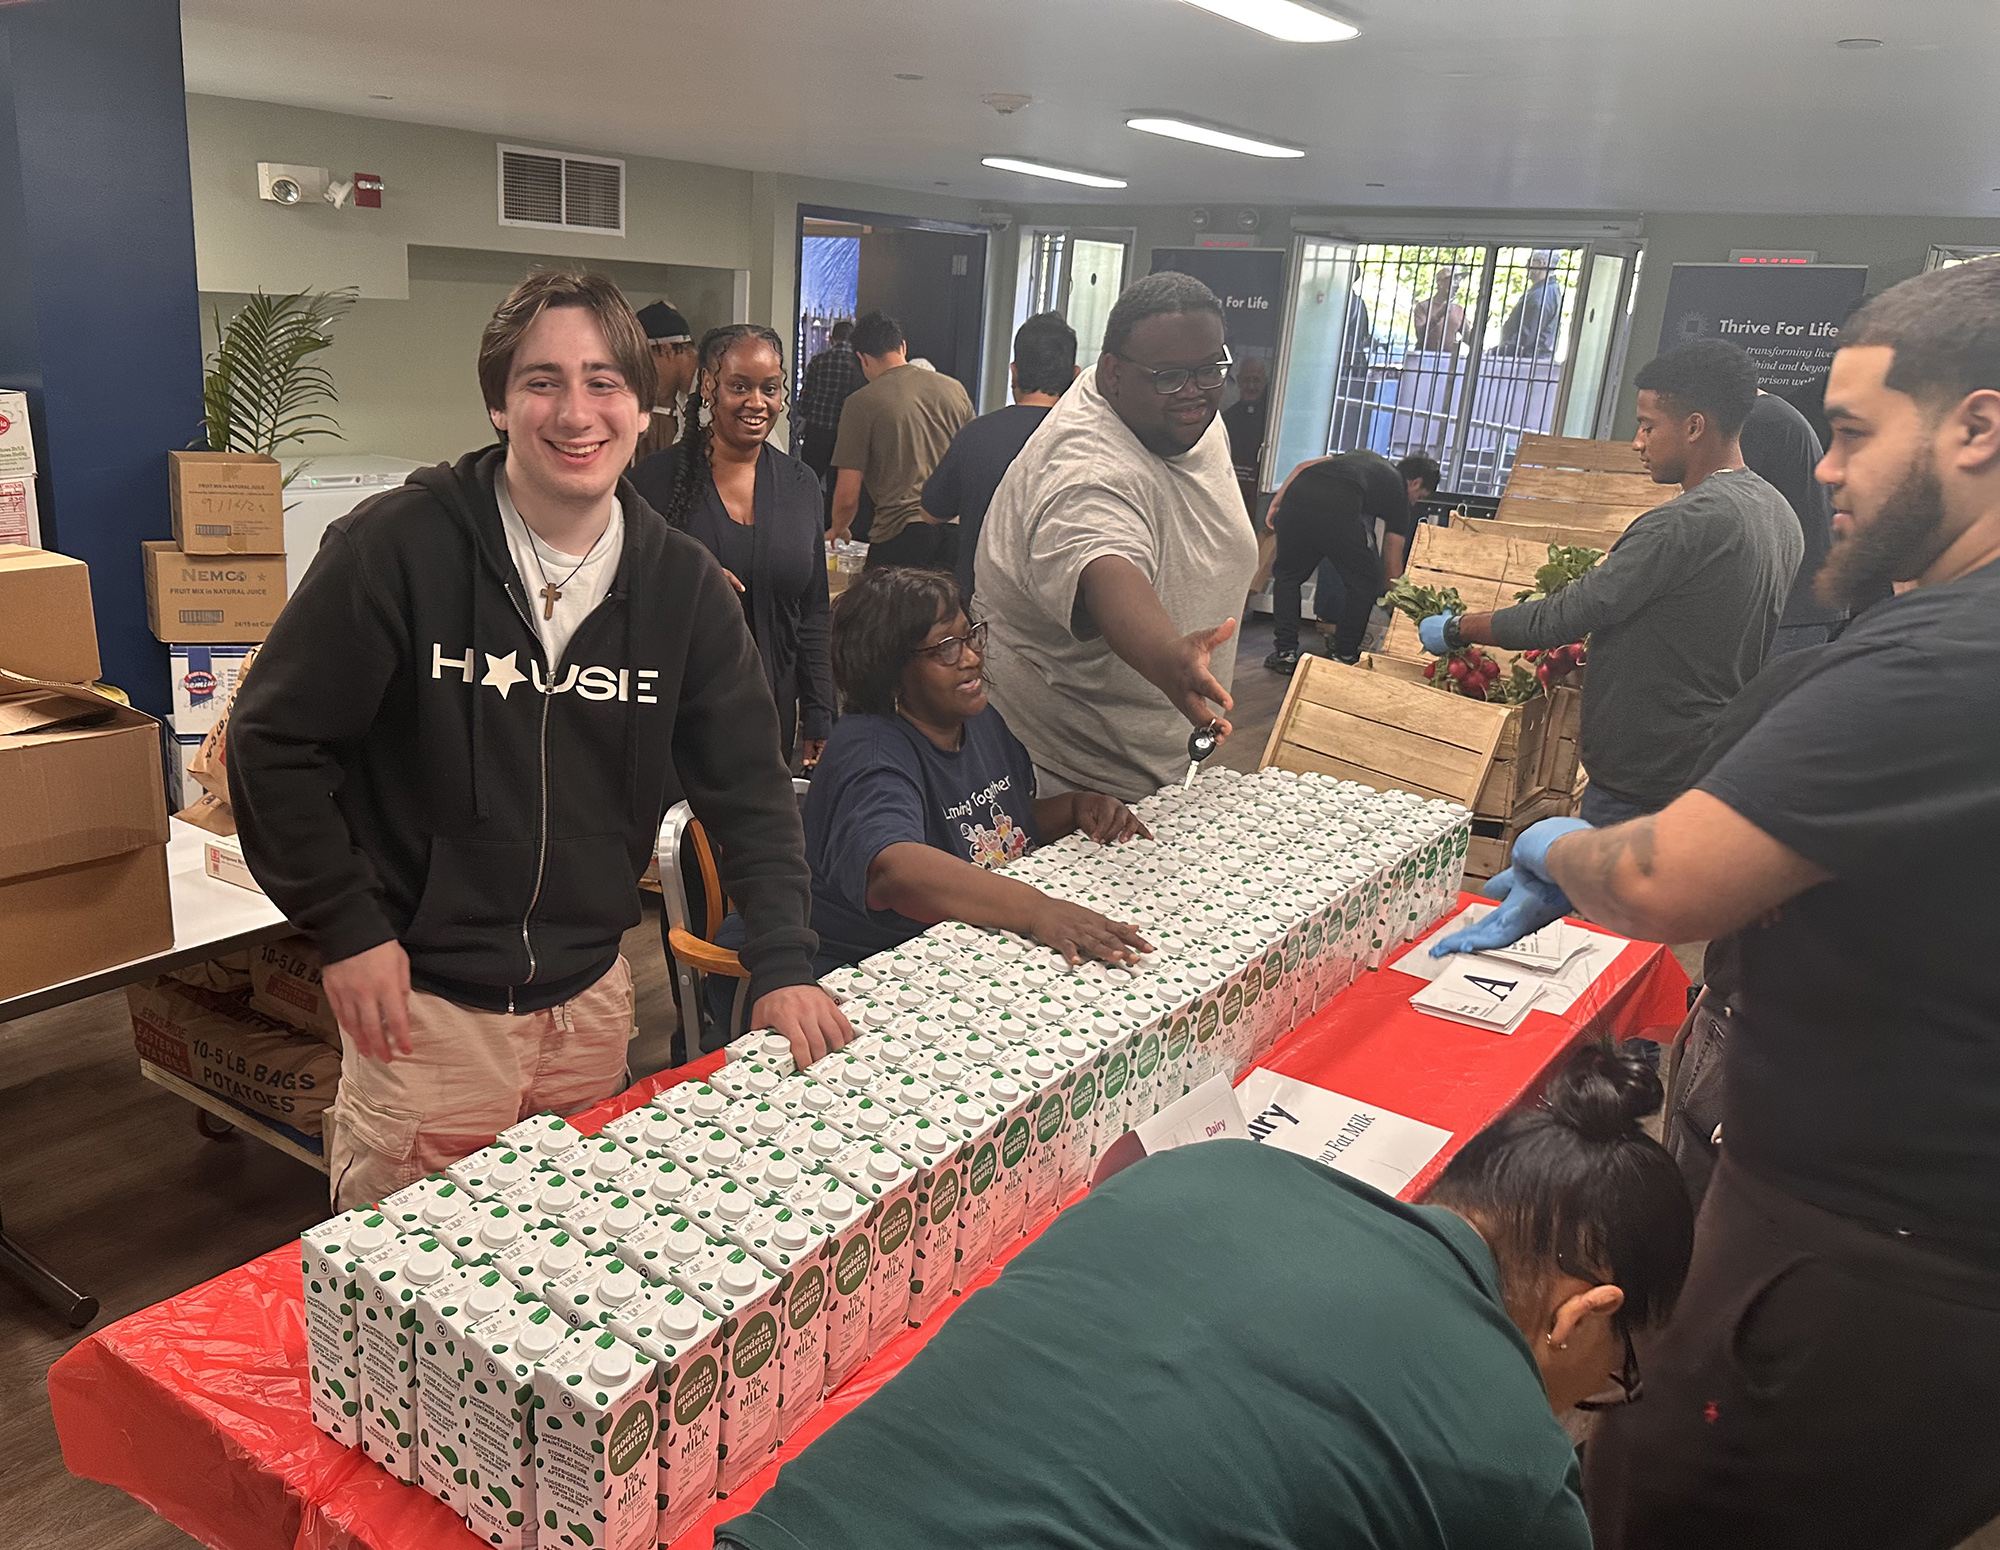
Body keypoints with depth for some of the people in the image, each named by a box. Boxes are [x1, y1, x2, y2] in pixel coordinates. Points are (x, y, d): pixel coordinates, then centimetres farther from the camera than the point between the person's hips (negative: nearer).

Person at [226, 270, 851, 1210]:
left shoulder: (683, 585, -2)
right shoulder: (397, 546, -13)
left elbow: (746, 783, 3)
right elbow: (272, 739, -6)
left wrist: (782, 962, -4)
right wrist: (344, 926, -9)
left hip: (590, 993, 4)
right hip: (422, 999, -3)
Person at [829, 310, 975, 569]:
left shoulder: (861, 404, -4)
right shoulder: (954, 389, 8)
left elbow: (847, 497, -5)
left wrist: (838, 529, 16)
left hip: (900, 533, -4)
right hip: (956, 529, 4)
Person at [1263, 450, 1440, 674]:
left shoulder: (1364, 457, 39)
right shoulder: (1398, 494, 24)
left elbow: (1303, 467, 26)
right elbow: (1392, 566, 23)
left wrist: (1277, 501, 23)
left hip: (1296, 495, 5)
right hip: (1336, 510, -5)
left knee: (1287, 575, 24)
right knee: (1365, 580, 18)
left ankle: (1285, 654, 19)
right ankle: (1344, 655, 19)